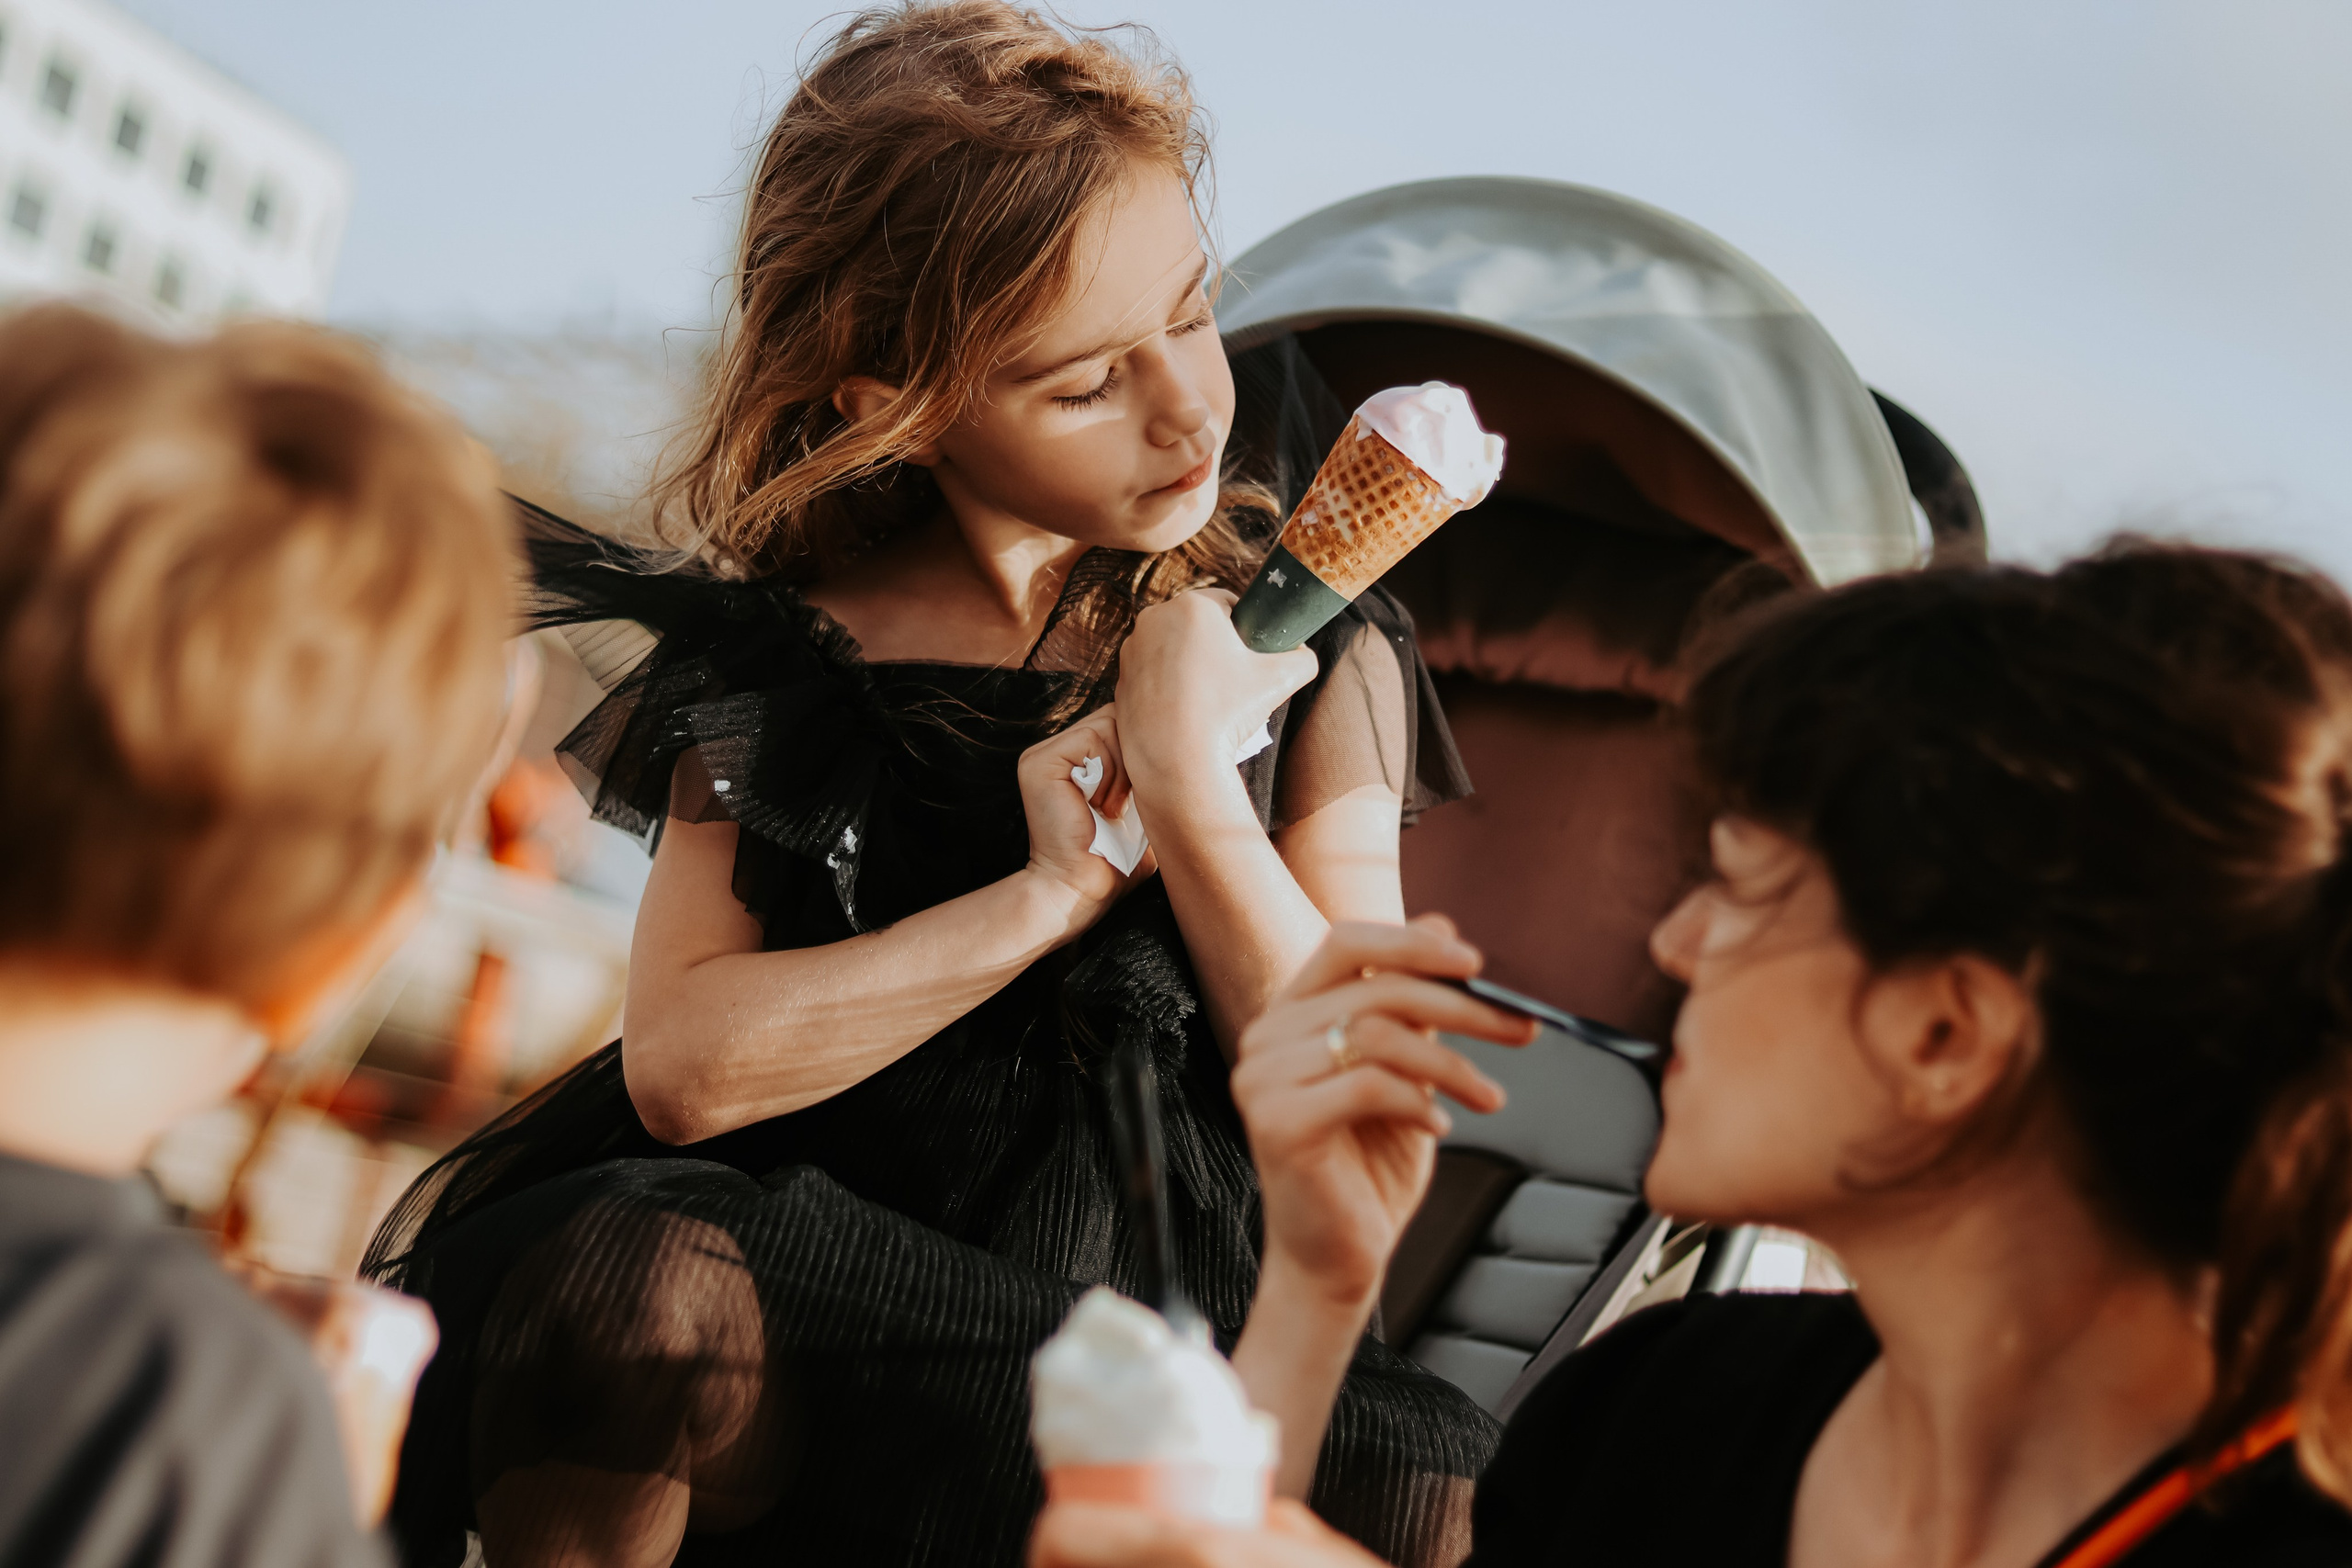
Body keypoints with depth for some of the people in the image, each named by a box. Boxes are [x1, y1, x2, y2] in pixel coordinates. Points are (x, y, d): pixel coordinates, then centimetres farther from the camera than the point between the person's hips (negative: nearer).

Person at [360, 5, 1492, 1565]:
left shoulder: (1309, 652, 5)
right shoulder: (794, 654, 5)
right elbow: (683, 1064, -7)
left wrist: (1193, 792, -13)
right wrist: (1057, 892, -12)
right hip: (819, 1307, 0)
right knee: (622, 1278, -34)